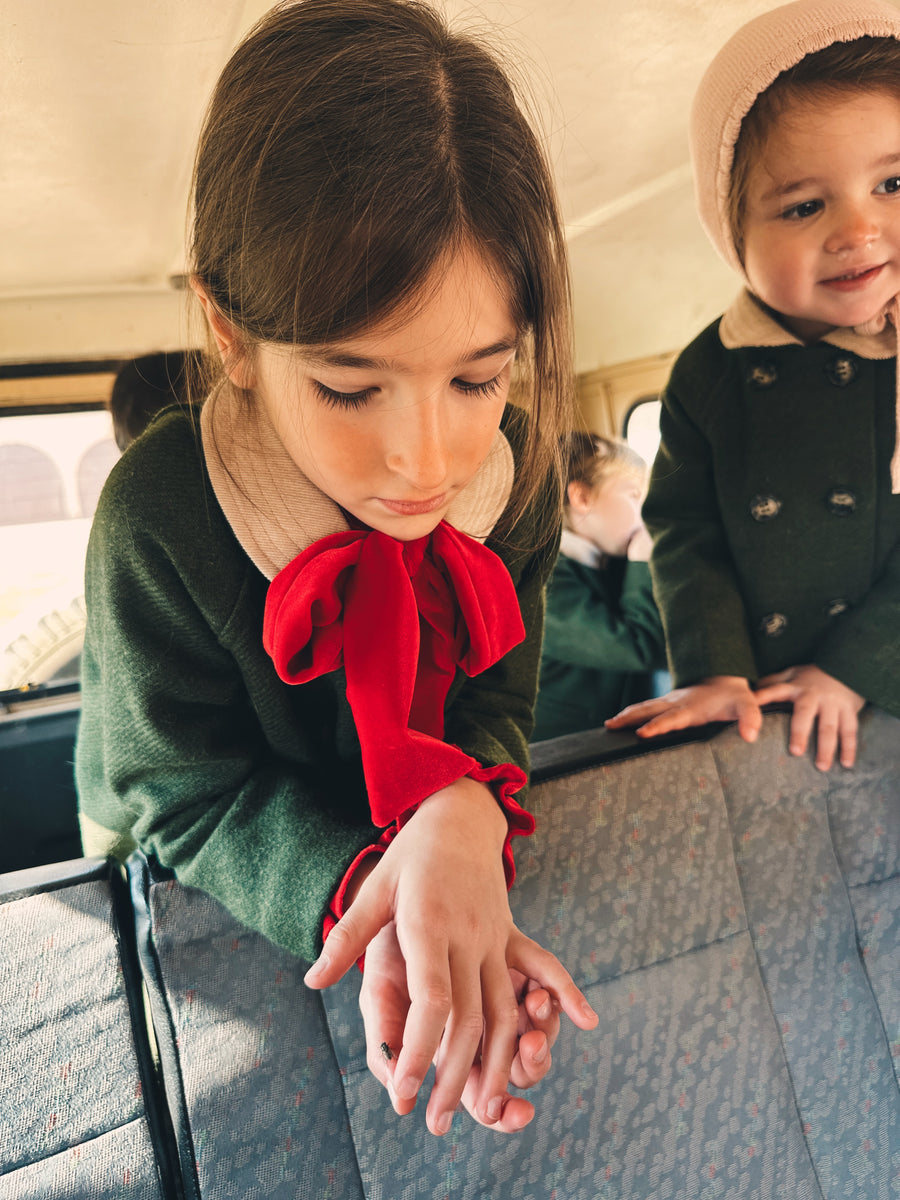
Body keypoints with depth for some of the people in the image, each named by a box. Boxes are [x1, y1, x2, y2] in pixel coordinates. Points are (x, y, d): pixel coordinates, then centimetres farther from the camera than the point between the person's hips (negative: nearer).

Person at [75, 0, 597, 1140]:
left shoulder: (516, 475, -23)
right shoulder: (160, 514, -35)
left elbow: (494, 701, -18)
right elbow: (192, 792, -26)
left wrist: (466, 812, -42)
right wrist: (362, 888, -44)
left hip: (432, 832, 1)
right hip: (190, 876, 0)